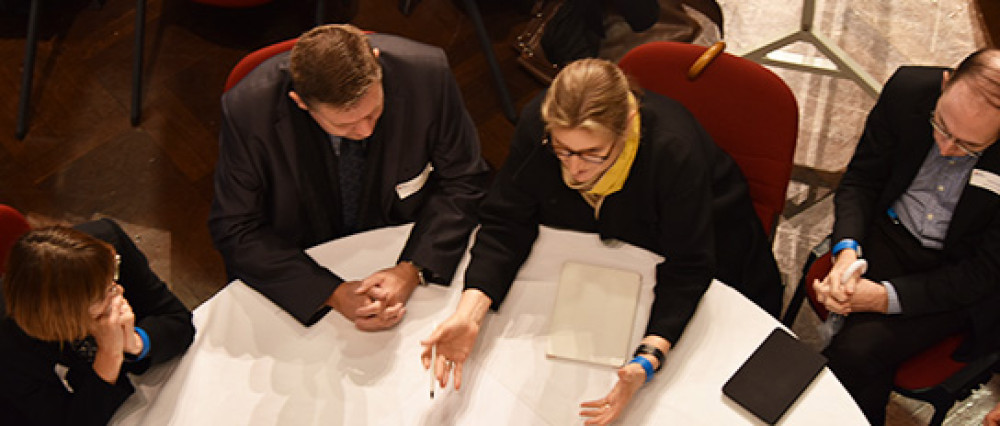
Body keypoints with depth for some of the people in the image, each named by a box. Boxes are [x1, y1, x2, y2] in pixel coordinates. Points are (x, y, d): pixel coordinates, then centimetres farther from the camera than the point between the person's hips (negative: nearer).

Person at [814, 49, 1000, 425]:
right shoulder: (909, 88, -16)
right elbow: (860, 178, -2)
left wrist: (887, 297, -25)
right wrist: (847, 249, -20)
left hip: (956, 274, -3)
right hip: (890, 233, 3)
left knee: (857, 348, -25)